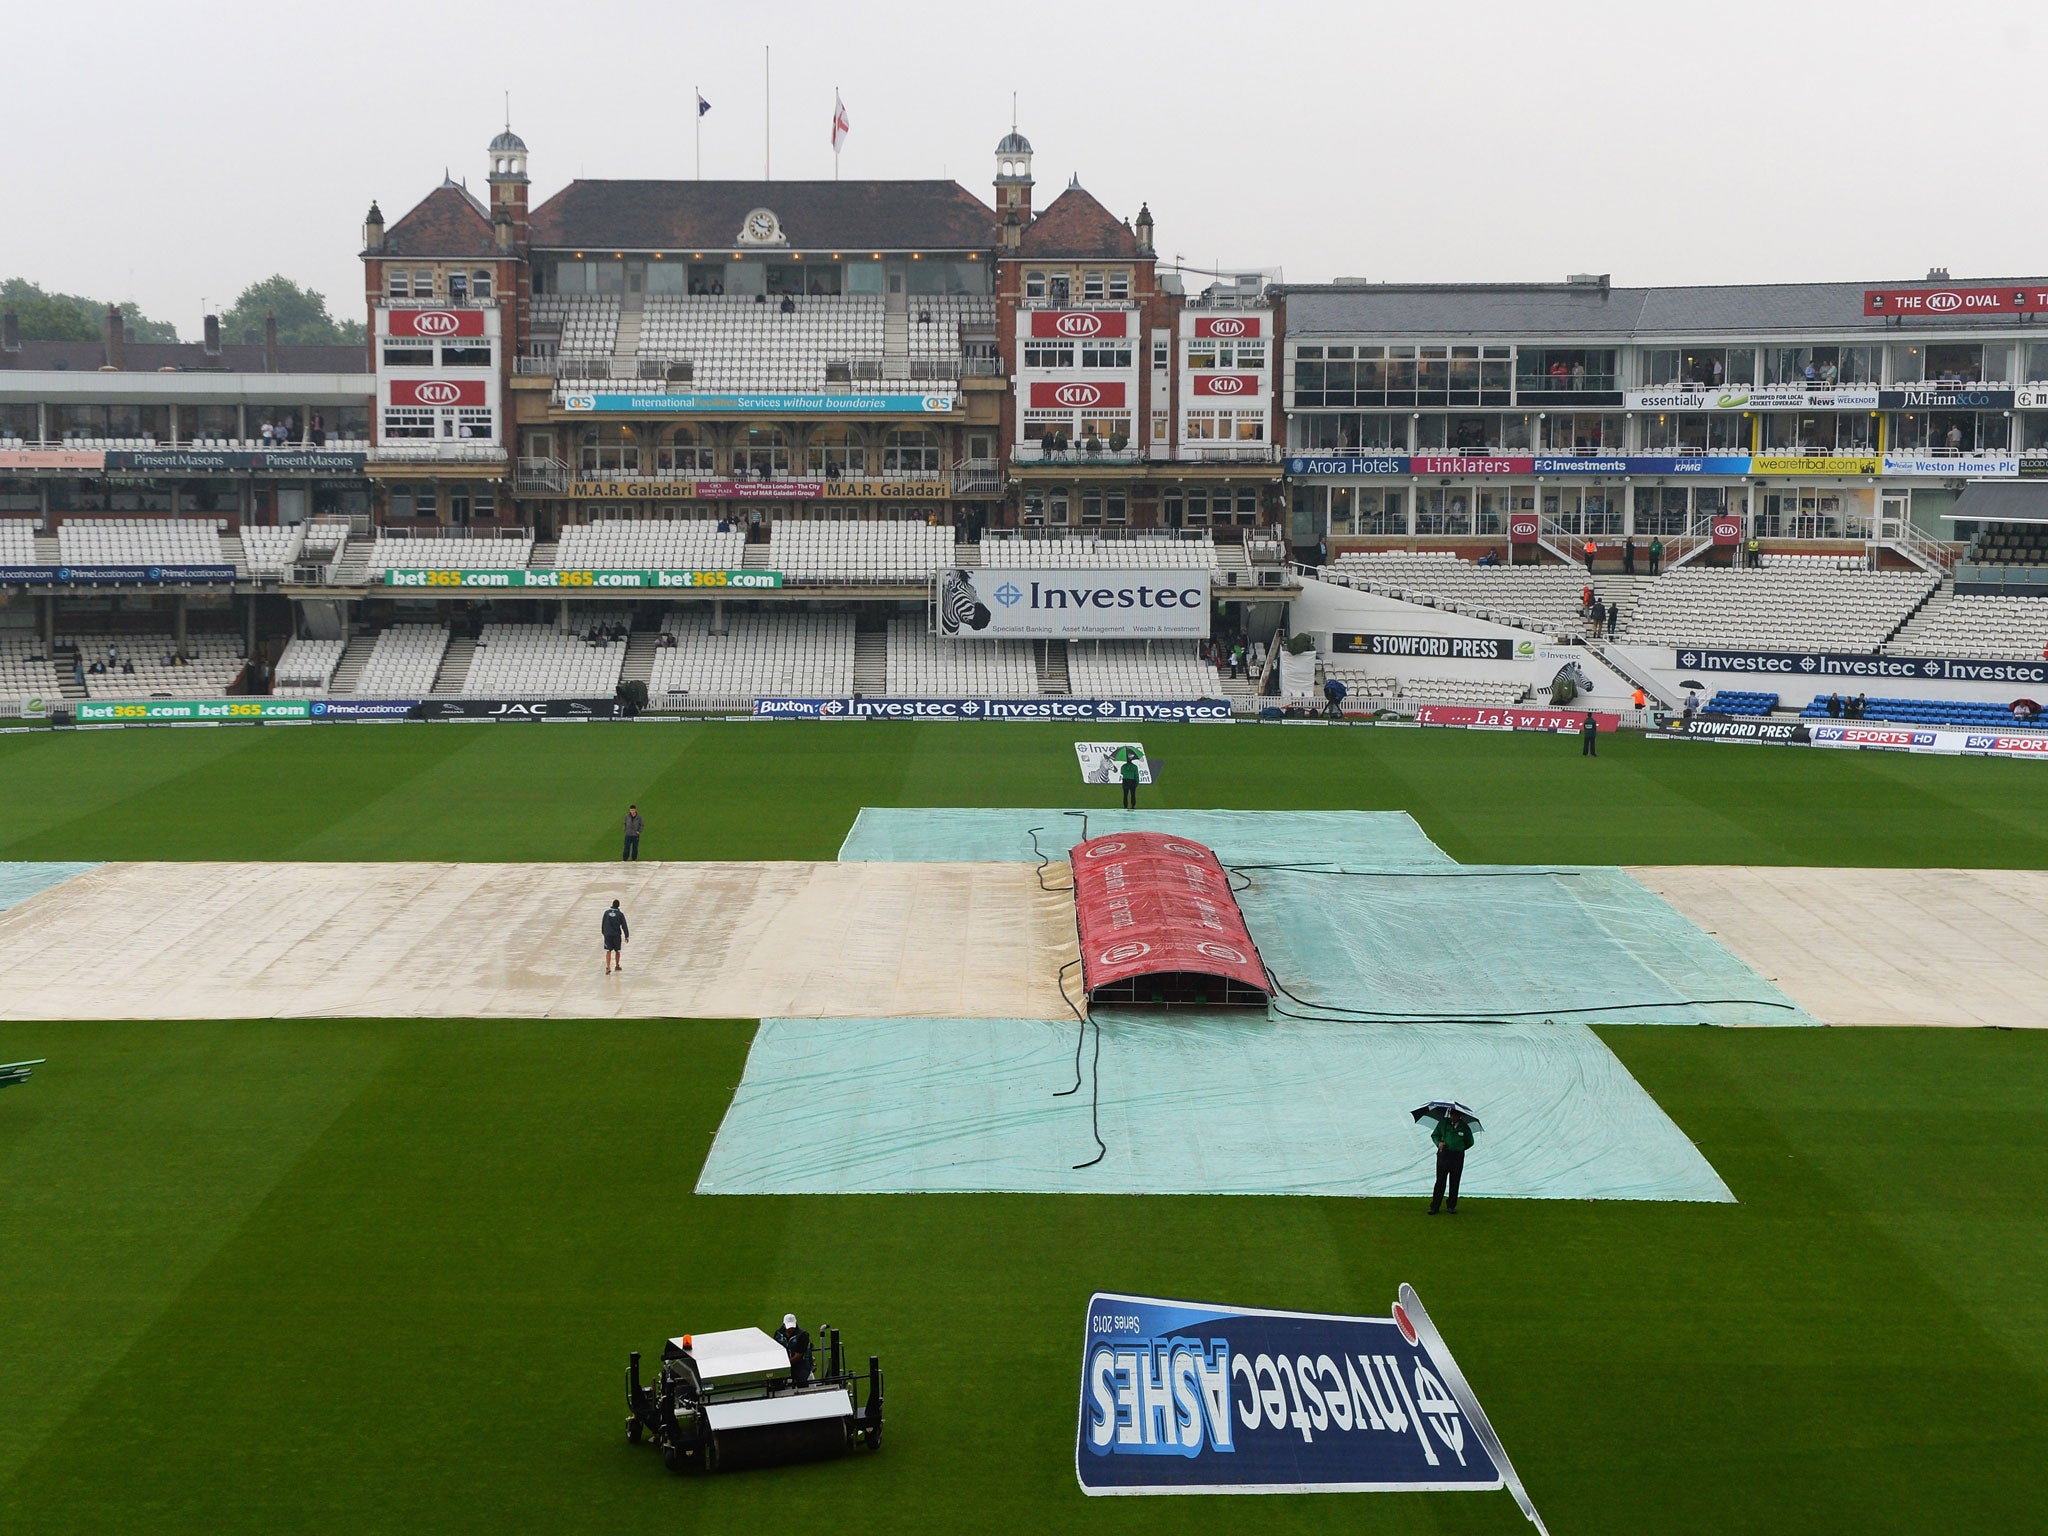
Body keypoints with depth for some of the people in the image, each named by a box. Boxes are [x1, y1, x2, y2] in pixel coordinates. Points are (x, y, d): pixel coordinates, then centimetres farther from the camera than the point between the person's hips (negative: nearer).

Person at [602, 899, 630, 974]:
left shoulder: (607, 912, -1)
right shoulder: (620, 914, -7)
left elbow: (603, 924, 6)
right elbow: (624, 926, -6)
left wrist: (604, 933, 19)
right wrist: (626, 936, 1)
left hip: (608, 935, 1)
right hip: (617, 935, -1)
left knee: (608, 951, 0)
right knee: (617, 951, 16)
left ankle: (608, 967, -14)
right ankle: (617, 966, 29)